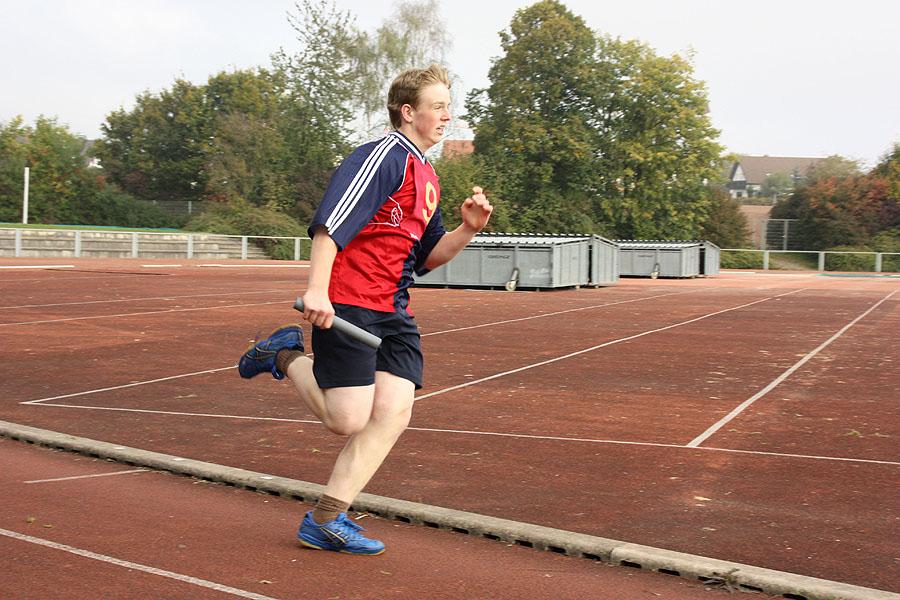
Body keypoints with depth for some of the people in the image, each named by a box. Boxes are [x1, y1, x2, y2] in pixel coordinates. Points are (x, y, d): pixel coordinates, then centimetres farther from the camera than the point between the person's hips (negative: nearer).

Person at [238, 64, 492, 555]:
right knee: (349, 421, -7)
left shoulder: (427, 177, 19)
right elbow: (330, 223, -18)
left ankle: (324, 521, 1)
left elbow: (427, 257, 21)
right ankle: (285, 355, 19)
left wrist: (467, 228, 4)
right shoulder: (382, 157, -10)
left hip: (393, 314, 9)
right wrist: (317, 289, -28)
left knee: (395, 412, -6)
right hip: (345, 305, -9)